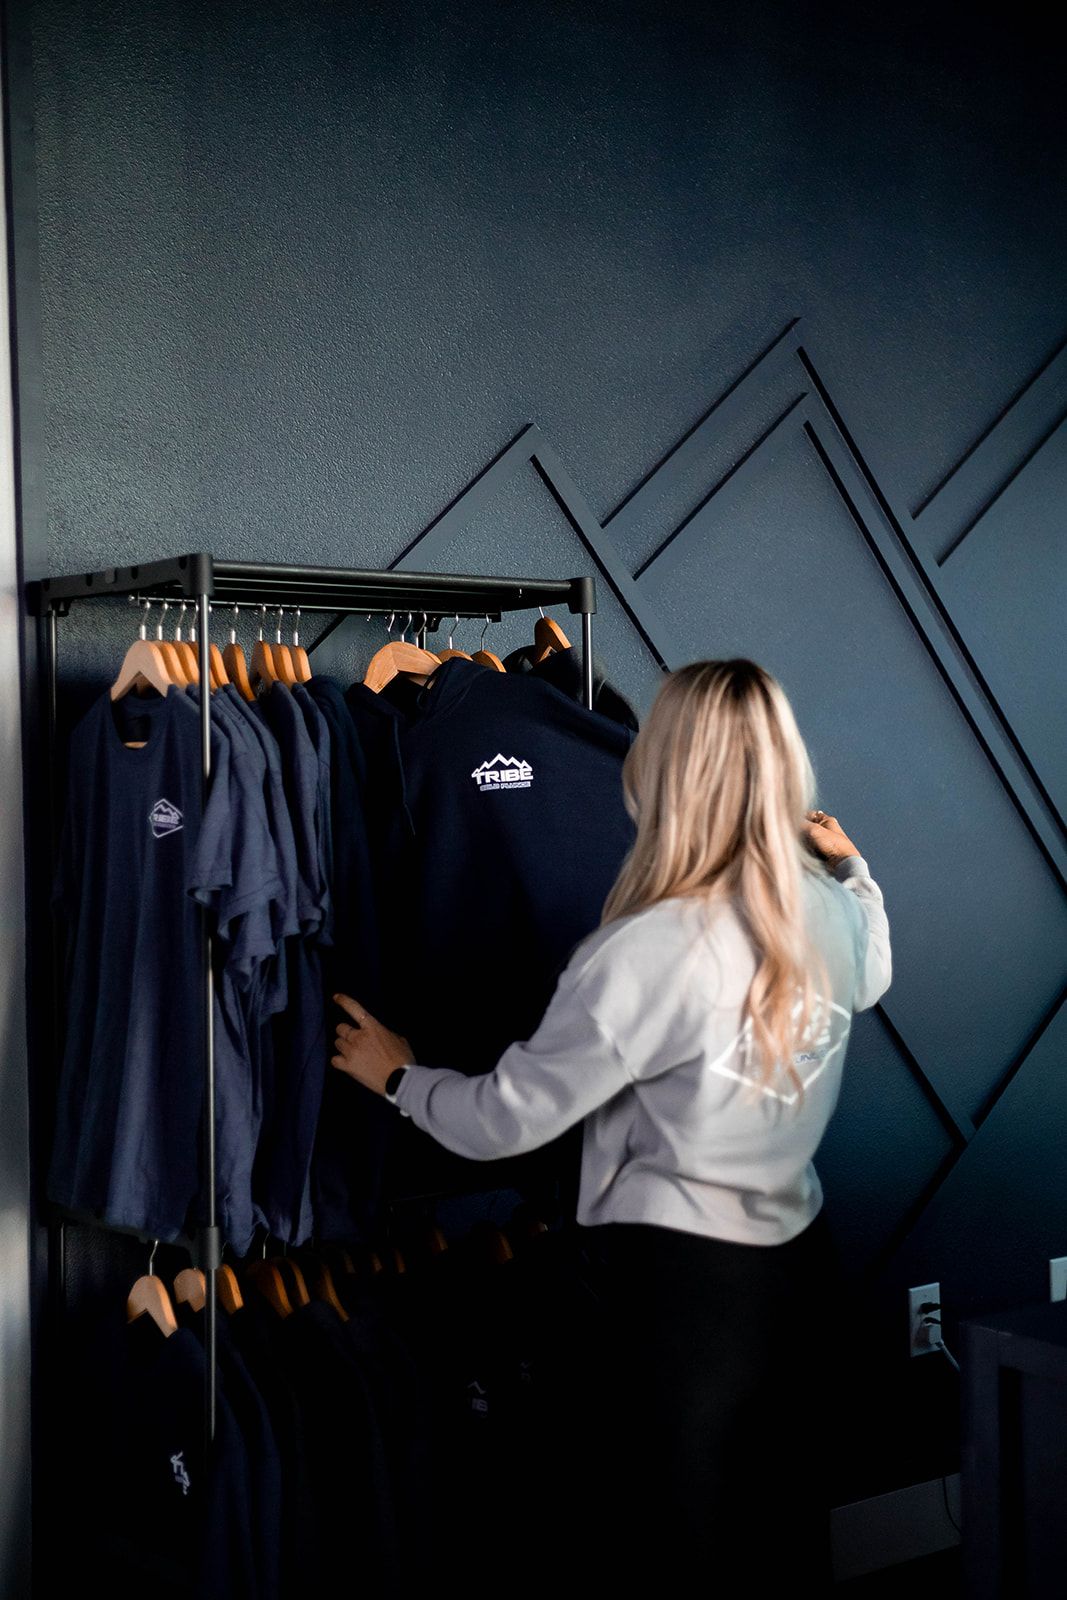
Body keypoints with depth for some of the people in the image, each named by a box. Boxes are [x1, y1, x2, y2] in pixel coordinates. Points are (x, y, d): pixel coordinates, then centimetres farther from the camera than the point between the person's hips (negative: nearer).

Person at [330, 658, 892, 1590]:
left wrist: (398, 1076, 1)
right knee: (790, 1543, 20)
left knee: (675, 1552, 10)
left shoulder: (650, 948, -24)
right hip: (801, 1263, 7)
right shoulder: (830, 911, -3)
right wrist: (851, 866, 36)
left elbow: (504, 1120, -16)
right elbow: (871, 980, 24)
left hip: (683, 1284, -7)